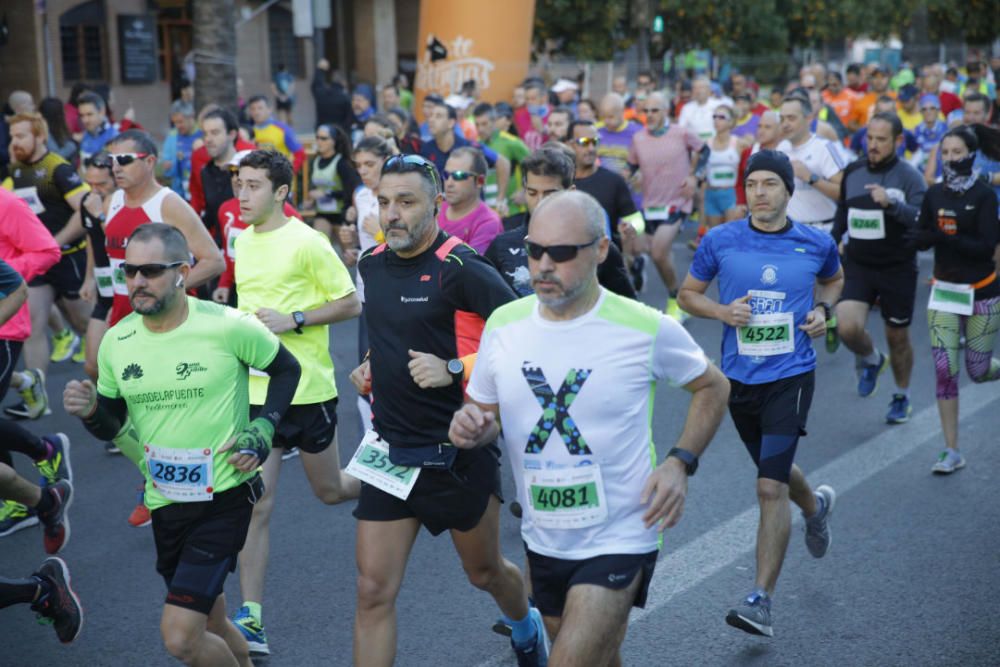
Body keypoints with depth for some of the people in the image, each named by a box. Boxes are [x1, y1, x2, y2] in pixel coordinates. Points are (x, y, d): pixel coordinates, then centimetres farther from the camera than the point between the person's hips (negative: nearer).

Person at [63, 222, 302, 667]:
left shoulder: (228, 327, -14)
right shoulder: (116, 341, -1)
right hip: (164, 502, 5)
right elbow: (110, 427, 9)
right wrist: (89, 412, -13)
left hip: (224, 498, -5)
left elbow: (287, 369, 3)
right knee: (211, 625, 21)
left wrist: (263, 429, -9)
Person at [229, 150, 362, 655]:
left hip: (308, 388, -4)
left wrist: (294, 320, -19)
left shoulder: (307, 243, -12)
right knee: (254, 505, -4)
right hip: (256, 391, 4)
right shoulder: (242, 241, 8)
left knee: (330, 491, 14)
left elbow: (351, 305, -10)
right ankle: (251, 619, -2)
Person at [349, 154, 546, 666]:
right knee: (373, 591, -2)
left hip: (459, 450, -5)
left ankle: (526, 625, 52)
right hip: (390, 448, 5)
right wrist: (372, 368, 10)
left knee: (484, 572, 17)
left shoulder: (463, 269, -16)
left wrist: (454, 370, -24)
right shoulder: (372, 264, 6)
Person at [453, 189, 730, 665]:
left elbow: (712, 386, 3)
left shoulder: (647, 330, -14)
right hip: (542, 541, 5)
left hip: (620, 542, -5)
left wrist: (680, 463, -11)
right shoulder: (503, 324, -4)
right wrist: (469, 431, -16)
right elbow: (482, 415, 8)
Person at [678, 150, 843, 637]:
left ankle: (761, 602, -10)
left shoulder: (817, 243, -2)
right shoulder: (720, 241, -4)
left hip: (791, 377, -3)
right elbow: (688, 293, 8)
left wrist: (822, 309, 0)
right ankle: (816, 505, 58)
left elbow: (833, 279, 20)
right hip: (739, 378, 3)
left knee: (770, 488, -14)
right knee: (775, 474, 22)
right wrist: (722, 312, -12)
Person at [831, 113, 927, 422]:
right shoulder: (852, 172, 4)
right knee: (847, 327, -20)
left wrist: (891, 203, -38)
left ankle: (901, 396, 36)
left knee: (897, 337, 11)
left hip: (897, 269, -2)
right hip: (857, 266, 2)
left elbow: (922, 220, -24)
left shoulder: (909, 176, -10)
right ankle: (870, 360, 15)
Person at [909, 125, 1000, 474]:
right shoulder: (934, 193, 1)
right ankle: (952, 452, 1)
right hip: (944, 290, 3)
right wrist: (929, 235, -20)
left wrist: (946, 238, -29)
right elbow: (920, 238, 3)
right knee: (944, 370, -5)